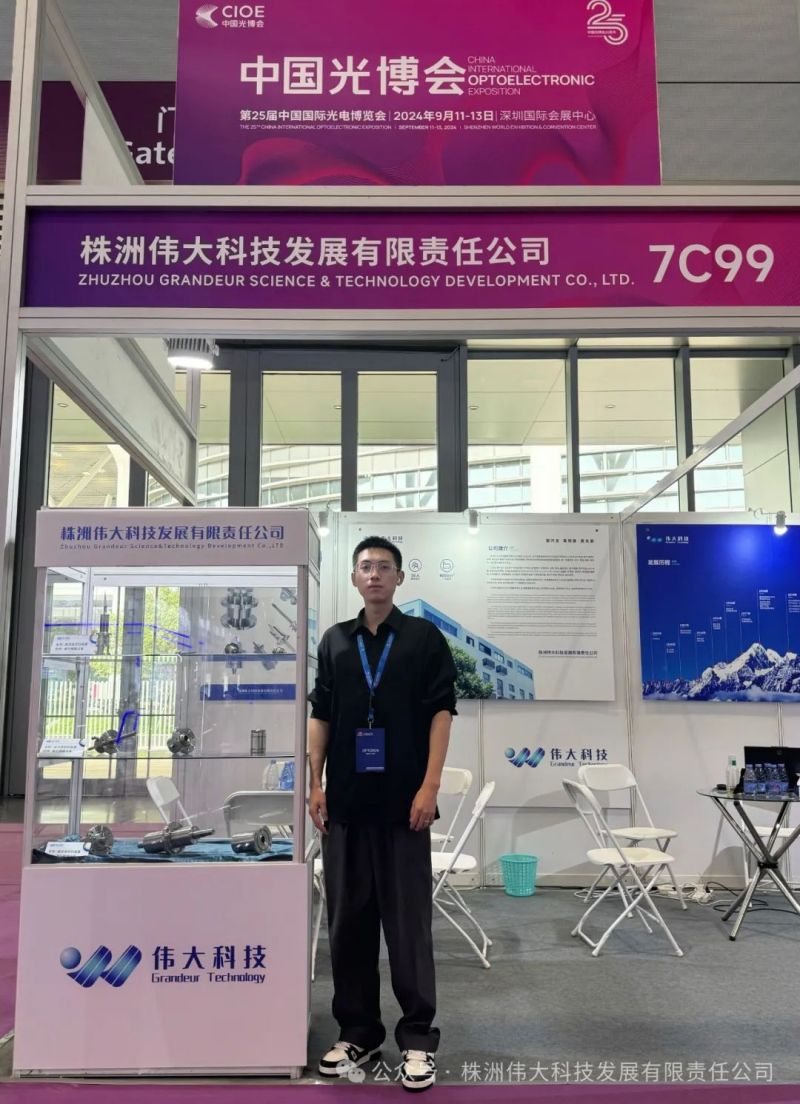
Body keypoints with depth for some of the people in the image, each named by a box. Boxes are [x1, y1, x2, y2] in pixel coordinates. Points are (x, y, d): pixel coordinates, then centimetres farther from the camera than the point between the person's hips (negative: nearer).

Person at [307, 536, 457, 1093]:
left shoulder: (425, 637, 1)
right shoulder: (335, 641, 10)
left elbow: (441, 712, -4)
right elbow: (321, 716, 11)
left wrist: (430, 786, -12)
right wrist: (316, 784, 4)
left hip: (403, 804, -3)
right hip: (346, 803, 4)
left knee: (409, 922, 2)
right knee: (348, 922, 10)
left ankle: (419, 1038, 14)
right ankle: (358, 1032, 23)